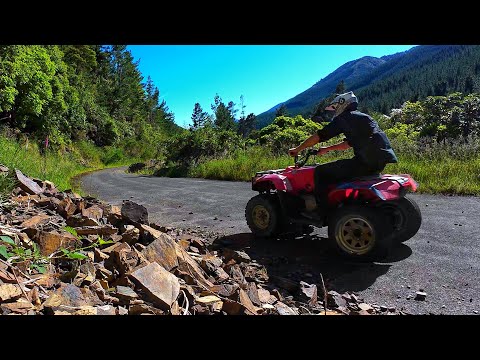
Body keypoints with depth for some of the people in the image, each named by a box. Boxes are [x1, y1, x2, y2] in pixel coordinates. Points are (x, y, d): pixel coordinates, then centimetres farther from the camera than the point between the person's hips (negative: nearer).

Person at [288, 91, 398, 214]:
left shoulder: (343, 118, -1)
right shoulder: (362, 117, 26)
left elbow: (318, 136, -1)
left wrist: (297, 149, 9)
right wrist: (328, 149, 36)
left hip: (366, 161, -10)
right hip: (380, 161, 10)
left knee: (320, 172, -5)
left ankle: (323, 211, -4)